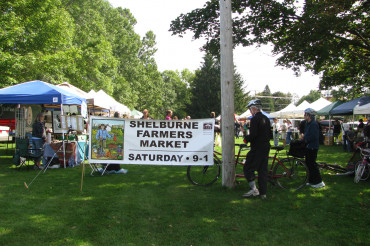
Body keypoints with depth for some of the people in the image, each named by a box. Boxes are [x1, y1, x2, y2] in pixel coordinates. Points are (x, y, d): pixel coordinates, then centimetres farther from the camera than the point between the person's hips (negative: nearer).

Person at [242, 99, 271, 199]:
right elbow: (270, 133, 17)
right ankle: (263, 192, 16)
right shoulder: (266, 119, 13)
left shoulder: (255, 119, -15)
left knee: (248, 168, 1)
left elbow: (253, 135, -23)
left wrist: (246, 138, -5)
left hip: (257, 149, -9)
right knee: (263, 170, 11)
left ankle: (254, 189, -3)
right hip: (266, 148, 9)